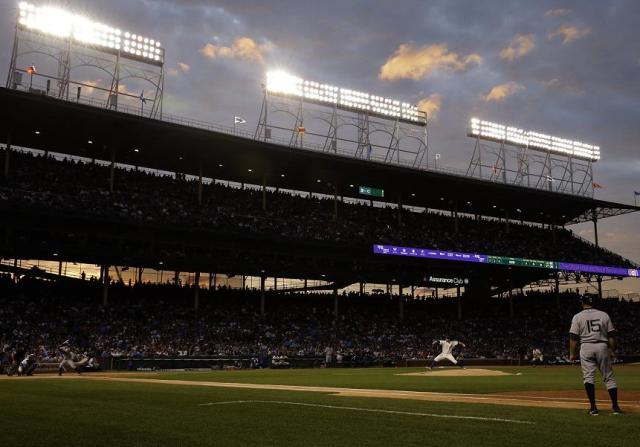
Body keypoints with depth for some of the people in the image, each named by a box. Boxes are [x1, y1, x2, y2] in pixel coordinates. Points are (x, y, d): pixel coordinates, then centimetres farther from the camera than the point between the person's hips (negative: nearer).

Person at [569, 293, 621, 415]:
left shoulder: (578, 317, 0)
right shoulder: (604, 315, 8)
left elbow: (573, 337, -4)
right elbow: (611, 335, 6)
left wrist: (572, 353, 2)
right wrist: (612, 351, 14)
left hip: (586, 347, -2)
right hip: (602, 346, 2)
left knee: (589, 377, 0)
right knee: (609, 377, 9)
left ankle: (593, 407, -5)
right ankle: (615, 406, 8)